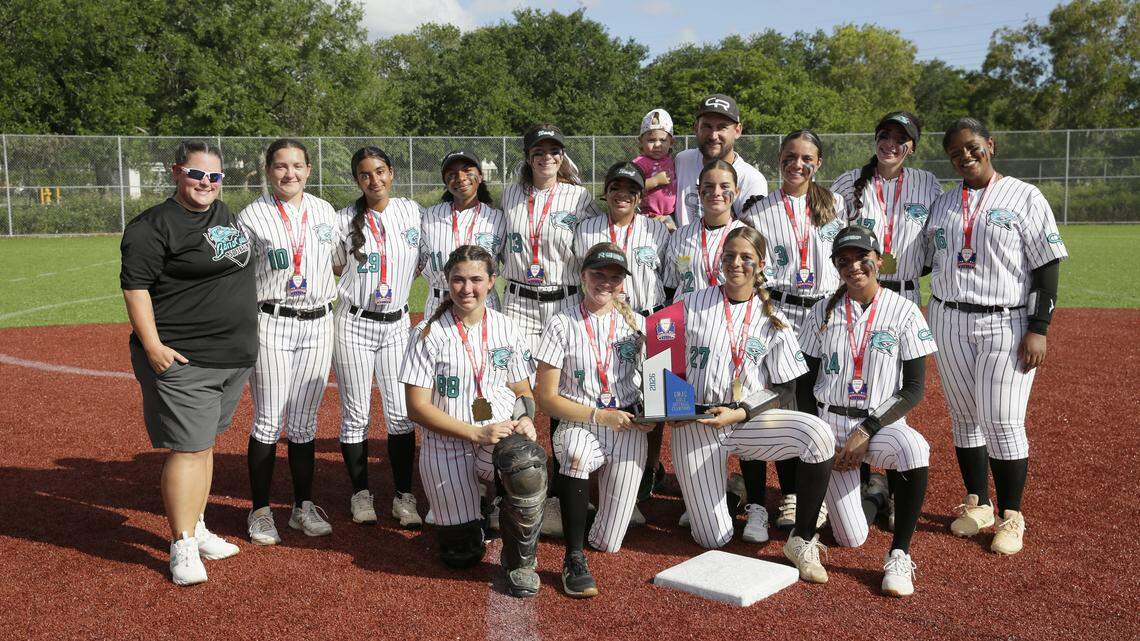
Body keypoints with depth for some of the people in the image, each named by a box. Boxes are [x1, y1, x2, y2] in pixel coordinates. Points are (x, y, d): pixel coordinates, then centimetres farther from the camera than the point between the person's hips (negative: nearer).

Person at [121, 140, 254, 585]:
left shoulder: (225, 214, 14)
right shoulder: (154, 225, -11)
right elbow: (135, 284, -14)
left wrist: (246, 339, 23)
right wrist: (152, 345, -21)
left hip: (234, 357, 8)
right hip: (183, 361, -8)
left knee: (204, 444, 15)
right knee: (188, 449, -6)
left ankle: (198, 529, 26)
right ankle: (182, 546, 3)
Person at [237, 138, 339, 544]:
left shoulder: (325, 212, 10)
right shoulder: (251, 217, -1)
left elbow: (338, 262, 19)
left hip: (318, 324, 3)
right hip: (270, 324, -3)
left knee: (304, 421, 10)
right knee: (268, 420, 0)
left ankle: (304, 507, 20)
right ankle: (260, 511, 12)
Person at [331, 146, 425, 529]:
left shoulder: (412, 211, 2)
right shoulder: (344, 221, -3)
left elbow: (422, 259, 14)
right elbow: (332, 271, 7)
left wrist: (400, 286, 5)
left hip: (396, 324, 2)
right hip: (354, 324, -2)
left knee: (401, 414, 0)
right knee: (355, 415, 4)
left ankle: (404, 496, 9)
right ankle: (360, 493, 18)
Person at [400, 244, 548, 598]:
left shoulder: (506, 328, 4)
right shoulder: (429, 333, -7)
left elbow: (522, 390, 13)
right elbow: (418, 406, -11)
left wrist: (525, 419, -11)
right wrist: (477, 433, -19)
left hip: (501, 434, 1)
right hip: (447, 444, -1)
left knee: (527, 462, -36)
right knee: (461, 555, 3)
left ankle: (521, 561, -12)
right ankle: (462, 521, 41)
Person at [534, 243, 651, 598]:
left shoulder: (638, 324, 9)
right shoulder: (562, 325, -1)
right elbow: (545, 396, -4)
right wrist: (600, 416, -14)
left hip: (627, 426, 2)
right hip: (578, 423, -2)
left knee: (608, 543, -7)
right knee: (577, 454, -41)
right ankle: (574, 559, -28)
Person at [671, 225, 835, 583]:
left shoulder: (771, 319, 2)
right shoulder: (692, 306, 2)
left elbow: (784, 392, -1)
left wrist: (739, 413, -16)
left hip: (749, 420, 1)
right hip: (694, 424, 0)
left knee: (818, 435, -31)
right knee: (713, 539, -5)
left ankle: (802, 541, -16)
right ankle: (715, 490, 31)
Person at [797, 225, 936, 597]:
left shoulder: (904, 312, -5)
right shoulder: (824, 312, 2)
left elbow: (914, 389, -8)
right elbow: (805, 384, 5)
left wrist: (867, 432, -18)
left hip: (881, 422, -1)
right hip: (829, 423, 1)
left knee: (914, 449, -38)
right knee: (851, 539, -7)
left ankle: (898, 556, -23)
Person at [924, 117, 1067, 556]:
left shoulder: (1025, 197, -2)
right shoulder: (943, 203, 12)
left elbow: (1048, 266, -6)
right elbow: (928, 260, 19)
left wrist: (1039, 329, -13)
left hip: (1007, 323, -4)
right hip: (949, 321, 5)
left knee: (1002, 421, -7)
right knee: (964, 416, 10)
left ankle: (1011, 517, 6)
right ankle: (977, 505, 23)